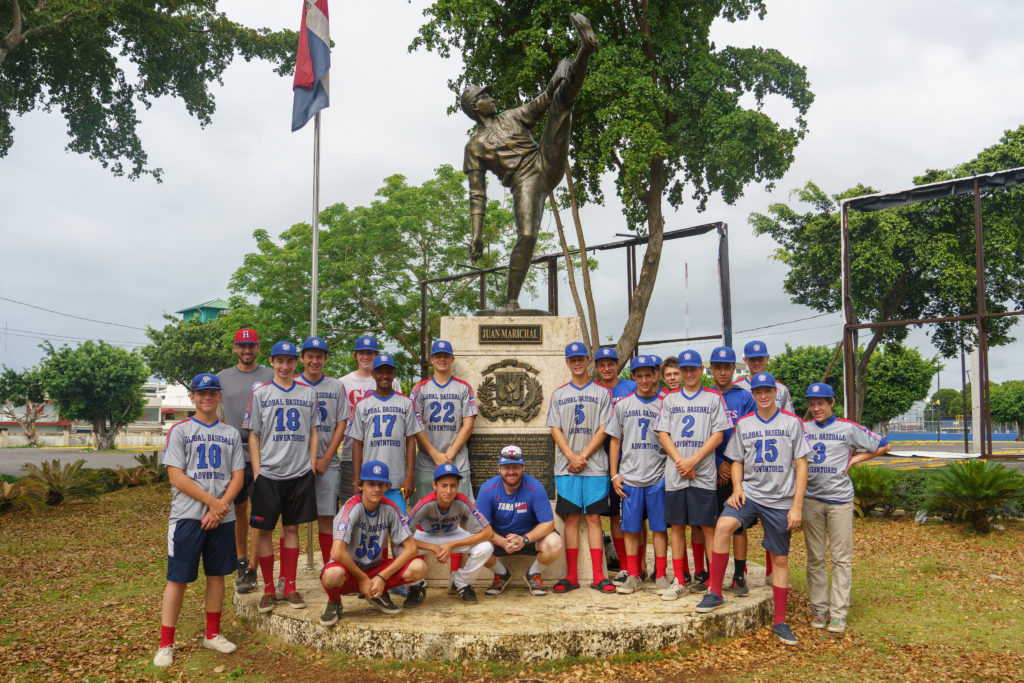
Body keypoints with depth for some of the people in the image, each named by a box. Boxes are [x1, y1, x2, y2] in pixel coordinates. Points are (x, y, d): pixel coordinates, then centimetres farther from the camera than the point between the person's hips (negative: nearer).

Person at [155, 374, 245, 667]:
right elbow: (176, 477, -8)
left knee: (217, 574, 11)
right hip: (187, 517, -4)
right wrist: (213, 501, -13)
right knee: (178, 578, -3)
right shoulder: (180, 431, 0)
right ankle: (166, 644, 5)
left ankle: (212, 634, 24)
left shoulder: (231, 434, 11)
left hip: (222, 518, 4)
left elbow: (238, 476, 6)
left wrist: (222, 506, -10)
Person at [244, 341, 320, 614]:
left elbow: (313, 434, 12)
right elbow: (254, 436, 3)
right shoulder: (260, 393, 4)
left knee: (292, 529, 7)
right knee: (264, 530, 2)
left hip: (300, 474, 1)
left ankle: (290, 588, 14)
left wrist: (312, 468, 3)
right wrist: (257, 473, -4)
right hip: (268, 474, -1)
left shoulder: (308, 393, 9)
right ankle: (268, 589, 12)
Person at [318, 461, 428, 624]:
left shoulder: (389, 508, -7)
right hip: (349, 570, -4)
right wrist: (363, 579, -20)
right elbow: (337, 553, -31)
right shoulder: (352, 507, -21)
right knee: (333, 574, -41)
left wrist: (383, 577, -16)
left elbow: (411, 548, -7)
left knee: (419, 567, -20)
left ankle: (379, 594, 8)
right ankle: (334, 602, -3)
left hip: (375, 568, 4)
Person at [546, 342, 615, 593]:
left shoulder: (602, 392, 6)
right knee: (571, 518, 2)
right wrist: (571, 456, -9)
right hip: (566, 467, 2)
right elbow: (555, 429, 5)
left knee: (594, 518, -2)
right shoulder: (559, 394, 12)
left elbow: (604, 429, -1)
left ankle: (598, 576, 1)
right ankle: (571, 576, 5)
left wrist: (583, 456, -10)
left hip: (595, 466, -1)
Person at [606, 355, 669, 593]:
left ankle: (661, 576, 11)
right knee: (631, 528, 4)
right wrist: (614, 475, 3)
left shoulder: (665, 405, 5)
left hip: (658, 477, -1)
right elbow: (615, 441, 10)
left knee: (659, 527, 2)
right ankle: (633, 576, 14)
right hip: (629, 477, 1)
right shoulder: (622, 405, 9)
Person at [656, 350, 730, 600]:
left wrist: (693, 461, -11)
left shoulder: (714, 398, 6)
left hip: (704, 474, -2)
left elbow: (718, 435, -1)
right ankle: (679, 580, 11)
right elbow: (663, 433, 7)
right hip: (675, 474, 2)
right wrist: (680, 461, -7)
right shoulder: (670, 399, 13)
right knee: (677, 526, 5)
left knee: (708, 527, -2)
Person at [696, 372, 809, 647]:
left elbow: (801, 466, -1)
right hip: (749, 493, 1)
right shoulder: (743, 424, 7)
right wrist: (737, 488, -5)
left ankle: (780, 621, 18)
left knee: (780, 559, 5)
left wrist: (797, 506, -7)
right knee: (723, 526, -26)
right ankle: (715, 593, -15)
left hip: (781, 501, -1)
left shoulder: (792, 423, 0)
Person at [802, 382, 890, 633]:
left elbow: (883, 445, 8)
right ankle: (819, 609, 11)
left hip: (840, 499, -2)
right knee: (815, 558, 5)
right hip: (811, 499, 3)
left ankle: (838, 613, 0)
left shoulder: (848, 428, 1)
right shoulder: (802, 428, 9)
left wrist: (855, 459, 0)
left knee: (841, 558, -3)